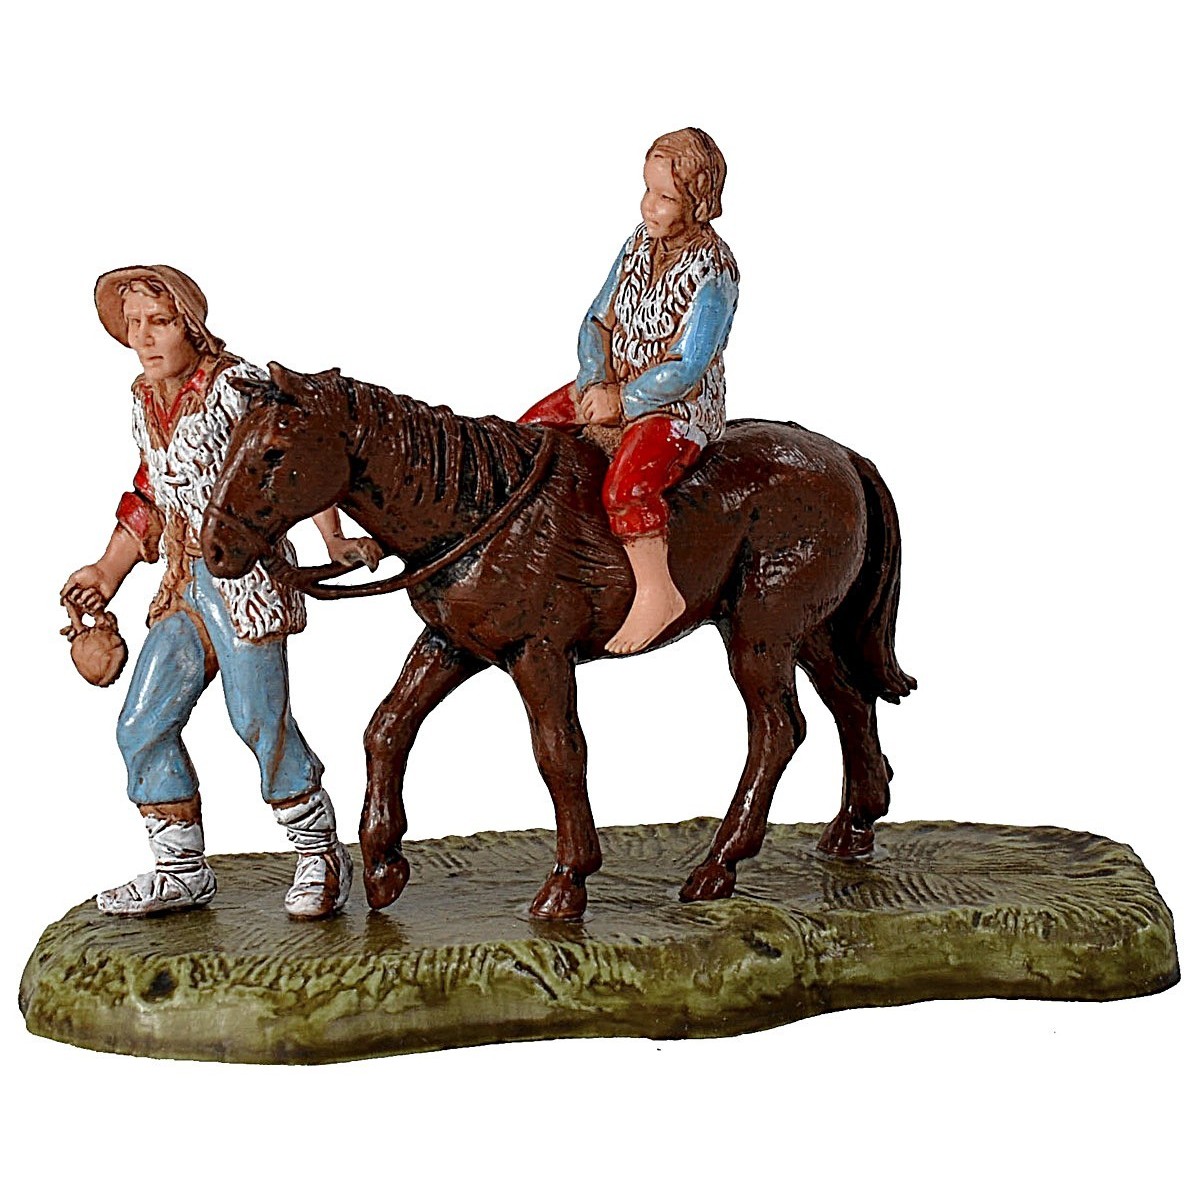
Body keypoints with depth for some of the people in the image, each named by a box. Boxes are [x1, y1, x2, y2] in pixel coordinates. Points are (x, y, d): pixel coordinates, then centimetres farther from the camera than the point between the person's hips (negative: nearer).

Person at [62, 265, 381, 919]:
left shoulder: (235, 384, -8)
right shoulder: (145, 400, 14)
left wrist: (335, 540, -27)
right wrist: (109, 572, 23)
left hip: (246, 572, -8)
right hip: (184, 584, 8)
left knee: (260, 720, -10)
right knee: (140, 728, 5)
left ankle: (321, 857, 8)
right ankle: (182, 871, 18)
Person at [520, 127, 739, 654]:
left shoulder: (712, 270, -20)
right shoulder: (641, 242, 3)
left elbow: (686, 369, -22)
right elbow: (598, 321, 7)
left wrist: (619, 401, -18)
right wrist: (593, 383, -9)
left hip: (680, 407, -8)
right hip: (614, 385, 9)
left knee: (626, 482, -31)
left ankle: (657, 592, -18)